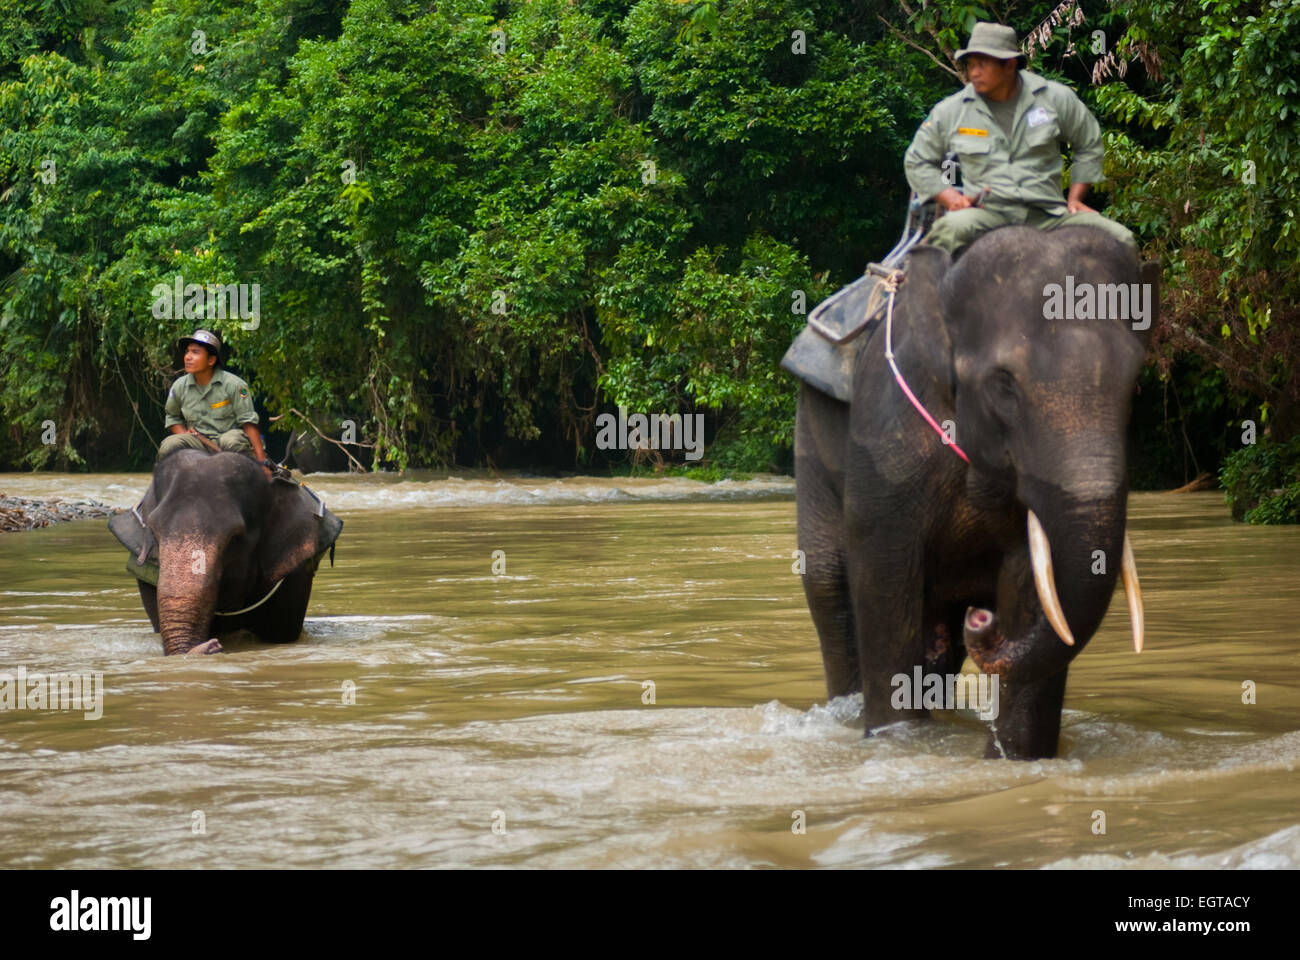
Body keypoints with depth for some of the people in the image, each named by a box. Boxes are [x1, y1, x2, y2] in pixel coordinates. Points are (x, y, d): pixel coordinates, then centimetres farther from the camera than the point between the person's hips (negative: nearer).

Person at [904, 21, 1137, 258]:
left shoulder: (1056, 99, 7)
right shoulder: (949, 112, 6)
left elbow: (1089, 145, 22)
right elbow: (917, 162, 17)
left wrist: (1074, 199, 10)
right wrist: (954, 201, 1)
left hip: (1046, 214, 2)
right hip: (986, 212, -1)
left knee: (1122, 241, -18)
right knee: (950, 229, -38)